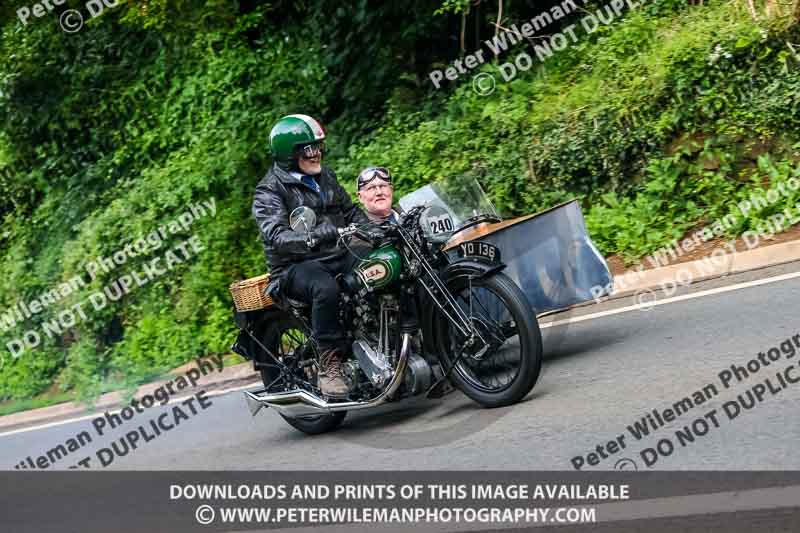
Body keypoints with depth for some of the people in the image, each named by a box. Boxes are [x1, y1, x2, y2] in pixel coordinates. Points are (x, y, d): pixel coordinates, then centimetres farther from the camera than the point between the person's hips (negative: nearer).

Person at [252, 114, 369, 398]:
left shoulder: (325, 176, 16)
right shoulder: (270, 191, -8)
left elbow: (350, 211, 23)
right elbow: (276, 236, -24)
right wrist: (313, 238, -40)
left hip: (340, 256, 7)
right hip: (296, 266, -6)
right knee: (326, 288, -40)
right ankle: (330, 366, -31)